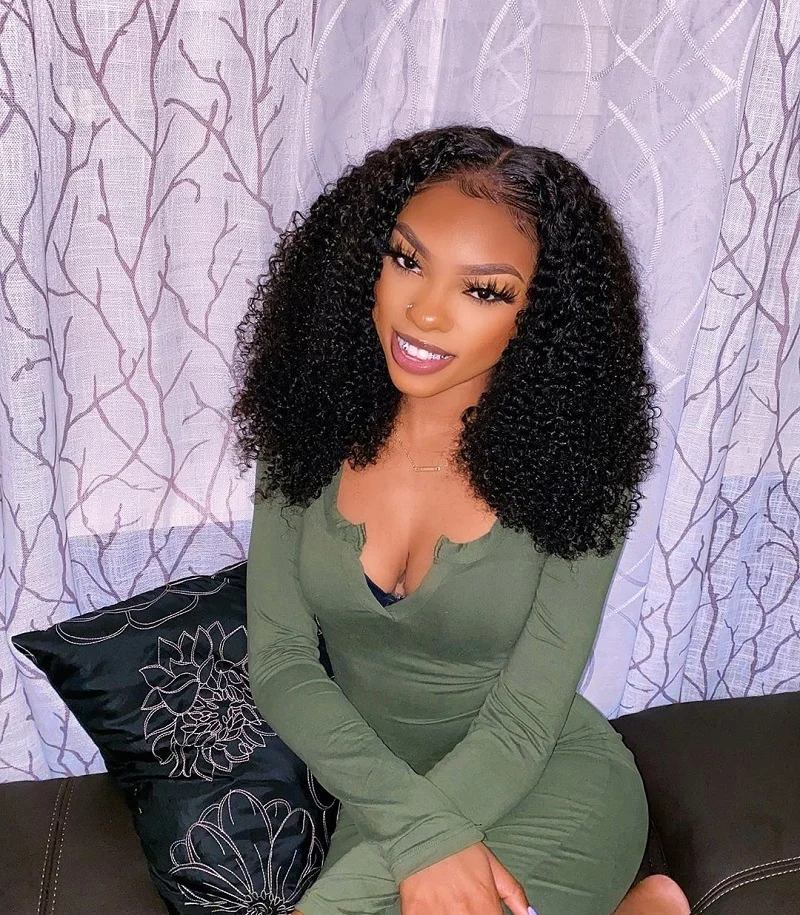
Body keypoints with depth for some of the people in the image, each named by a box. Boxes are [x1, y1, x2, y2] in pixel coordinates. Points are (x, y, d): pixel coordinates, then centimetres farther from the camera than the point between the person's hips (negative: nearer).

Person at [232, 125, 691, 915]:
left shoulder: (573, 465, -17)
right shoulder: (310, 432, -10)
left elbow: (524, 717, -16)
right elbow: (279, 660, -12)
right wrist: (423, 829, -23)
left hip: (549, 791, -3)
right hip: (383, 789, 4)